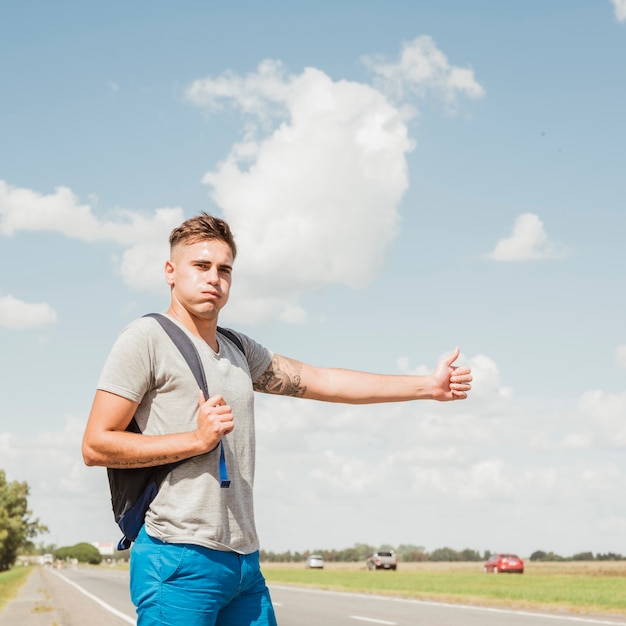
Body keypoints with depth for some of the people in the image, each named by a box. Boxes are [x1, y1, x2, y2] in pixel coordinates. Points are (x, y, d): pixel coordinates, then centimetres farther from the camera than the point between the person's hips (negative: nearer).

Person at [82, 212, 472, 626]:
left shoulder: (240, 350, 18)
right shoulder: (147, 339, -3)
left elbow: (323, 381, 19)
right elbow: (95, 445, -7)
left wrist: (429, 385, 17)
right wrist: (197, 439, -15)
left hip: (245, 562, 7)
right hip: (179, 560, -7)